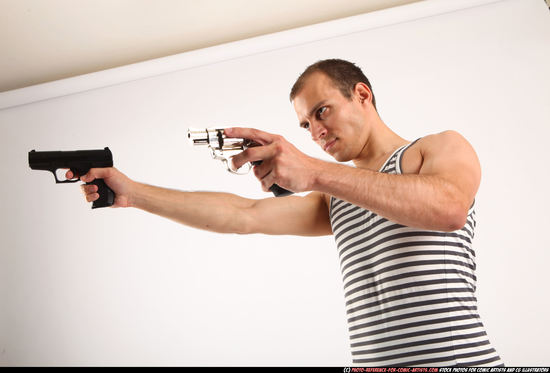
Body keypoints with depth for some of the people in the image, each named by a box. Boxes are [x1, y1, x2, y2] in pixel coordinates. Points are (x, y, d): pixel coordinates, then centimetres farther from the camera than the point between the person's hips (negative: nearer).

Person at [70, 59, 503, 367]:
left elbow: (450, 209, -21)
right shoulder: (334, 201, 14)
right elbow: (244, 215, 5)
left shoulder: (440, 147, 1)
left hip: (456, 355, -4)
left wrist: (315, 172, -30)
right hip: (372, 357, 5)